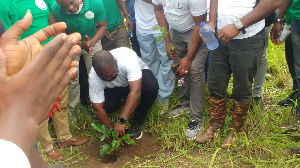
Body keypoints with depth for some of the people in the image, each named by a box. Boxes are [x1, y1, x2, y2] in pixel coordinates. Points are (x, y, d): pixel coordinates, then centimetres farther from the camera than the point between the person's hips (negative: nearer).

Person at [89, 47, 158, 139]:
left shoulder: (128, 58, -40)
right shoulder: (93, 77, -30)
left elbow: (135, 91, -46)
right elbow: (97, 108, -24)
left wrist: (121, 121, -49)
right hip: (115, 88, 2)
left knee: (152, 87, -35)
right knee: (106, 106, -28)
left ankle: (137, 120, -10)